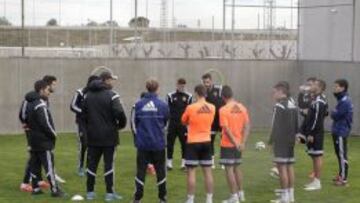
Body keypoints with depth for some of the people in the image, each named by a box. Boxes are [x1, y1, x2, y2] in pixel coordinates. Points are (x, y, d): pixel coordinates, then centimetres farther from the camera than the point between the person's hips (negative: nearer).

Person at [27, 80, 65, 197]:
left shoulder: (31, 104, 13)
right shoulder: (41, 105, -17)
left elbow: (28, 120, 21)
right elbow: (45, 123, -22)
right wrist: (53, 134, -9)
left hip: (34, 140, 9)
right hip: (44, 141, -9)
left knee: (35, 165, 11)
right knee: (49, 165, -7)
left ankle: (35, 188, 15)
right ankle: (55, 190, -7)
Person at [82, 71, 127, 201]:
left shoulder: (88, 95, 9)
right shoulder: (111, 95, -12)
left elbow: (84, 114, 14)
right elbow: (119, 113, -19)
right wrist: (121, 125, -1)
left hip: (93, 136, 5)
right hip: (108, 136, -5)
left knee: (92, 164, 9)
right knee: (109, 164, 0)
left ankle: (90, 192, 13)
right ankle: (110, 193, 3)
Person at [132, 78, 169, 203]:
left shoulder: (139, 104, -6)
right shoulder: (163, 105, -8)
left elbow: (134, 122, 3)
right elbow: (165, 123, 7)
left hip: (142, 143, 1)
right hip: (158, 143, 0)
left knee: (141, 170, 6)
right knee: (160, 170, 11)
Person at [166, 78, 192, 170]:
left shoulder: (188, 96, 5)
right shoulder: (171, 96, 3)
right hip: (173, 123, 0)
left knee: (185, 143, 1)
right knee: (170, 142, 2)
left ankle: (184, 162, 10)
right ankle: (169, 162, 11)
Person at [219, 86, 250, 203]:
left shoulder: (223, 110, -15)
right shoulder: (242, 108, 3)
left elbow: (227, 129, -20)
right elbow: (247, 126, 0)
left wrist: (235, 143, -15)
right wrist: (243, 142, -3)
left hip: (228, 144, -6)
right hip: (239, 144, 6)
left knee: (229, 169, 0)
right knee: (236, 168, 19)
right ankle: (241, 193, 26)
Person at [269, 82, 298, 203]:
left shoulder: (279, 106, -14)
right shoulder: (292, 105, 13)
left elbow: (276, 126, -18)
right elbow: (296, 125, 16)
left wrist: (271, 140, -11)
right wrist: (293, 136, 18)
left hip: (281, 141, -9)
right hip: (290, 141, 9)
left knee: (282, 167, -6)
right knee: (289, 166, 12)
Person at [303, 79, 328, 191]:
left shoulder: (319, 102, -17)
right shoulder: (316, 100, 15)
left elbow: (317, 119, -21)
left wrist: (311, 134, -20)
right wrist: (308, 133, 19)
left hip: (316, 134, -10)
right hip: (313, 133, 10)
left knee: (317, 156, -5)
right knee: (314, 156, 13)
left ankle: (317, 182, -1)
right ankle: (315, 180, 20)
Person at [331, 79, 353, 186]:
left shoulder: (345, 101, -18)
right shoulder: (342, 100, 13)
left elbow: (335, 115, -18)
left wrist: (332, 112, 1)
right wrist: (334, 113, -4)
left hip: (341, 132, -10)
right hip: (338, 131, 10)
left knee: (342, 155, -5)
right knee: (339, 154, 16)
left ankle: (343, 178, -1)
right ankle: (341, 174, 26)